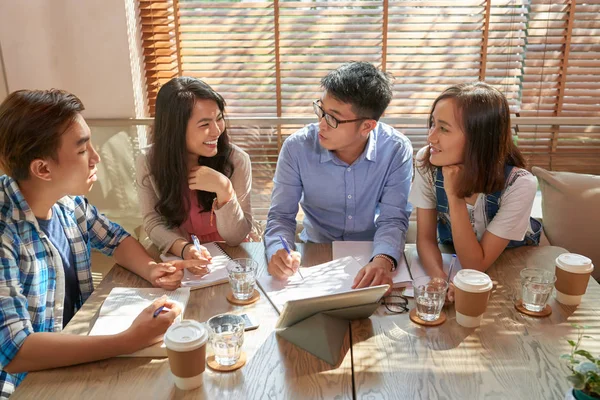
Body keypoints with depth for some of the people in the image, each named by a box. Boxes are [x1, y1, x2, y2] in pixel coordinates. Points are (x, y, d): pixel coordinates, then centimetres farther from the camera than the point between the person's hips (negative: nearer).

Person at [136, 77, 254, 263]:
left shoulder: (236, 159, -14)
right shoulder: (148, 163, -7)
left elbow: (236, 237, -12)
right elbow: (154, 222, -8)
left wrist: (224, 190, -27)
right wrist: (184, 248, -26)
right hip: (179, 261, 2)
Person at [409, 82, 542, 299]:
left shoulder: (518, 185, -26)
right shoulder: (427, 161, -19)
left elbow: (475, 265, -23)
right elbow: (425, 238, -14)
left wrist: (454, 196, -33)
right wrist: (440, 279, -33)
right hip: (450, 259, 2)